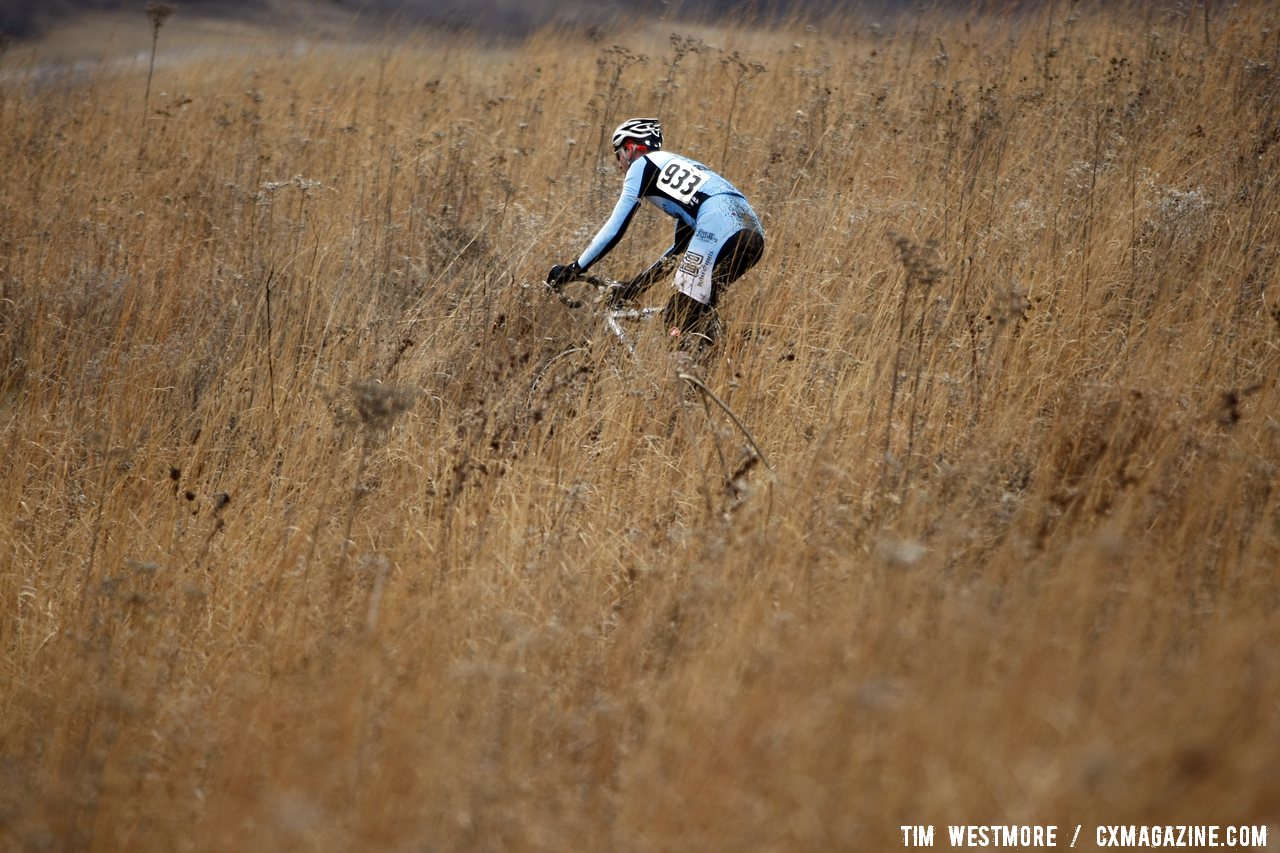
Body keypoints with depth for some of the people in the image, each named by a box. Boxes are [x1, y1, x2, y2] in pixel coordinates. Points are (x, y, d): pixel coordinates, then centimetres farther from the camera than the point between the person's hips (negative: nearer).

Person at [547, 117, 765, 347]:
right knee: (700, 314, 22)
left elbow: (616, 228, 9)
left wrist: (574, 269, 17)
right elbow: (681, 246, 39)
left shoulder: (642, 165, 14)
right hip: (754, 231, 8)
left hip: (719, 225, -8)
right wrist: (636, 285, 43)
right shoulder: (678, 164, 37)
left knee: (679, 323, -7)